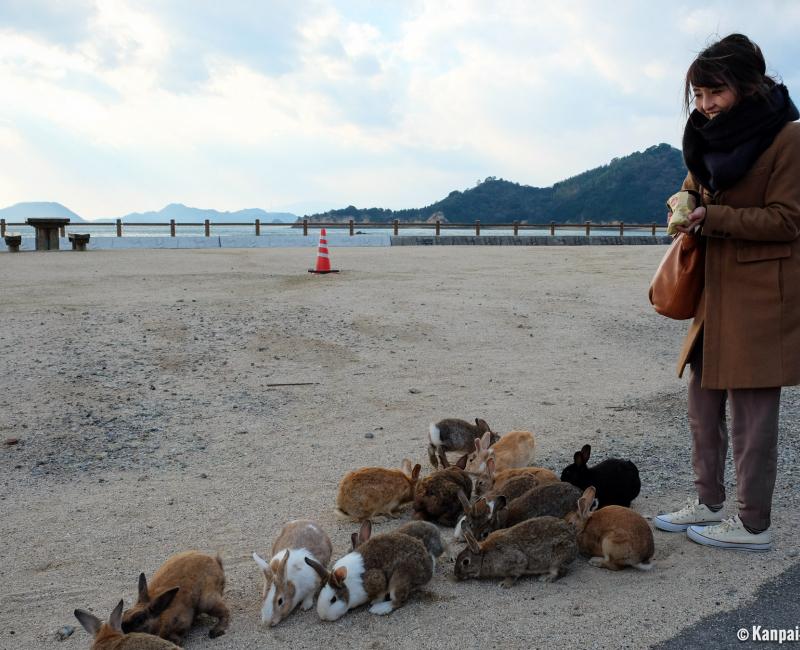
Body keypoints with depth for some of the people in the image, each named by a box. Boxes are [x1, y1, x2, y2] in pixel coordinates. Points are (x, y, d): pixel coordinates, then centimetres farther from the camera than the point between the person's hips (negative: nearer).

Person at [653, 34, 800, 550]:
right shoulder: (712, 137, 12)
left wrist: (713, 217, -20)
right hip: (716, 289, 8)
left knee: (752, 409, -2)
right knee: (703, 399, 13)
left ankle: (754, 525, 10)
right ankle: (710, 503, 27)